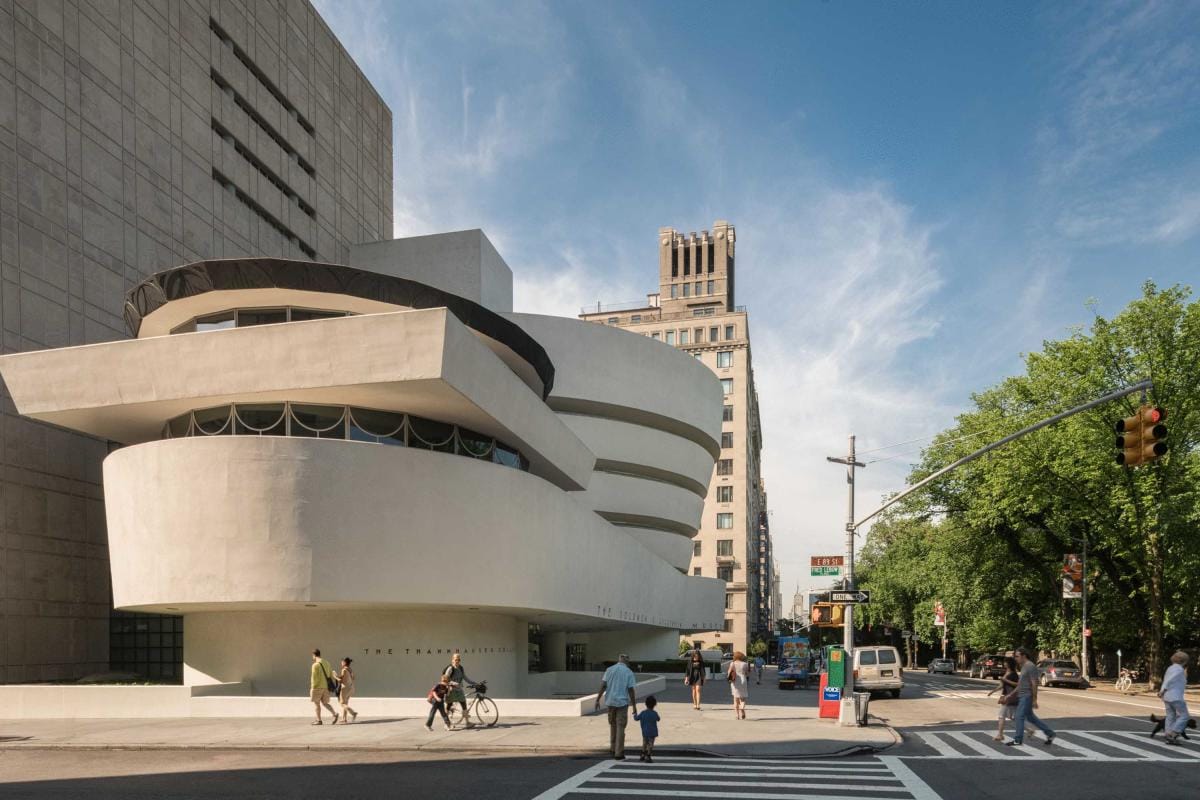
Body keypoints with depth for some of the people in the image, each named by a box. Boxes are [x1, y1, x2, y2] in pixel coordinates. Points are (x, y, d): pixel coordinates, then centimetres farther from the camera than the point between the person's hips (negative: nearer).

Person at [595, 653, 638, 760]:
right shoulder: (629, 672, -4)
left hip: (610, 701, 3)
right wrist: (634, 706, -3)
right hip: (622, 702, -3)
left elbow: (603, 685, -4)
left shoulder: (609, 670, 3)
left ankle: (612, 749, 25)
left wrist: (598, 700, -1)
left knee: (613, 725, 20)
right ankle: (619, 754, 2)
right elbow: (631, 690, -8)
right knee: (620, 727, 2)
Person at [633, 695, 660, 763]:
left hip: (644, 732, 3)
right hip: (652, 732, -3)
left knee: (644, 743, 19)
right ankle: (648, 757, 0)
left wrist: (635, 714, 23)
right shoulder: (654, 713, -11)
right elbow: (658, 719, 7)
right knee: (650, 744, 1)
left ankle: (643, 755, 26)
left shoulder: (643, 713, -6)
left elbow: (636, 718, 3)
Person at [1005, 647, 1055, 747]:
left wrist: (1035, 700, -20)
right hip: (1022, 696, 10)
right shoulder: (1024, 666, 15)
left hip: (1027, 696, -10)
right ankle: (1049, 733, 24)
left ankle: (1017, 740, -2)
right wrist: (1011, 694, 19)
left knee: (1020, 717, -7)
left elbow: (1034, 684, -18)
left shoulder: (1030, 666, -15)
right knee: (1030, 717, 15)